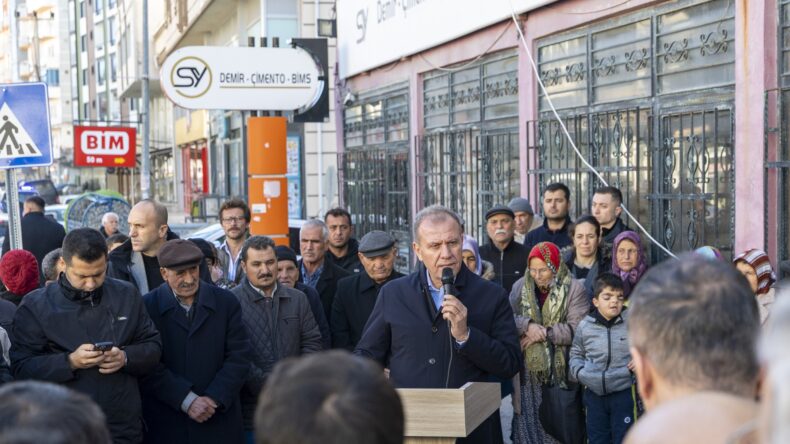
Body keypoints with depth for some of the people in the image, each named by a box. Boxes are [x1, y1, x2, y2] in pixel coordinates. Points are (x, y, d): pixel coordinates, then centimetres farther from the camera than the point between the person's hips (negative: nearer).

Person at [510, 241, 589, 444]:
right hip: (529, 372, 3)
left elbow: (577, 328, -12)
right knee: (529, 425, 5)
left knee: (563, 426, 1)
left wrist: (544, 333, -14)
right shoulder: (520, 287, 8)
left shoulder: (574, 288, -3)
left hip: (562, 372, -3)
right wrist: (527, 325, -19)